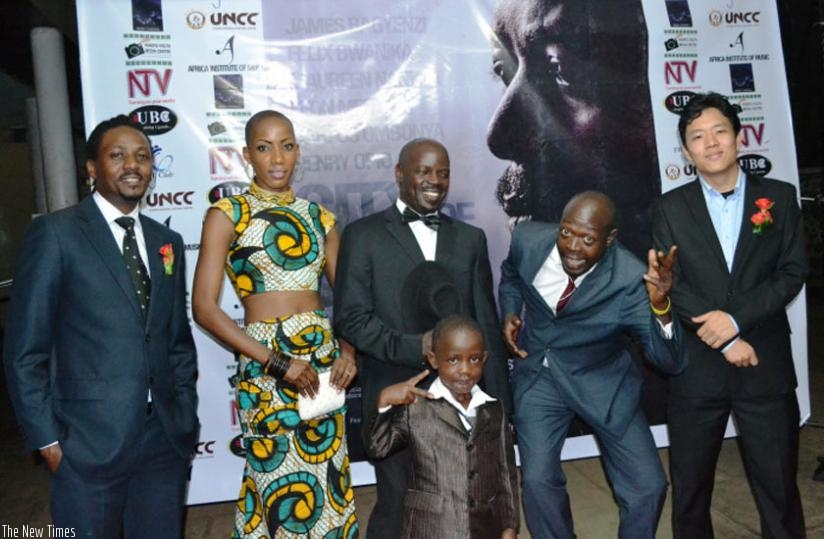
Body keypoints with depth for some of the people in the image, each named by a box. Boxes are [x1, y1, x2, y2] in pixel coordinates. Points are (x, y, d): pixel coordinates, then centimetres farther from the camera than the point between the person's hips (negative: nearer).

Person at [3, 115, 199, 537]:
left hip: (166, 438, 5)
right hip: (90, 443, -4)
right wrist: (48, 440, -7)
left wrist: (185, 419, 7)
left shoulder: (166, 242, 10)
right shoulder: (55, 233, -6)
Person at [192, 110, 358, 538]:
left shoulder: (318, 216, 9)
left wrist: (347, 350, -5)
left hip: (324, 358, 4)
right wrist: (275, 361, -16)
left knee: (326, 477, 13)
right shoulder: (227, 214, -4)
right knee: (278, 481, 4)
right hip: (265, 363, -4)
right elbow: (204, 308, -11)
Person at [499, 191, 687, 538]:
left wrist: (661, 306, -43)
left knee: (648, 487, -2)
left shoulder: (629, 280, -26)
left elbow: (670, 362, -26)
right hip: (538, 375, 2)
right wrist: (509, 314, -7)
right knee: (538, 480, -8)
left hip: (601, 381, -1)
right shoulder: (528, 240, -17)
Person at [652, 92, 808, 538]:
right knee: (689, 483, 13)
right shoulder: (672, 208, 2)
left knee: (779, 484, 11)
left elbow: (792, 273, -3)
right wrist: (726, 340, -13)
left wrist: (735, 316, -17)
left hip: (767, 366, 0)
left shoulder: (780, 197, 4)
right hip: (697, 367, 0)